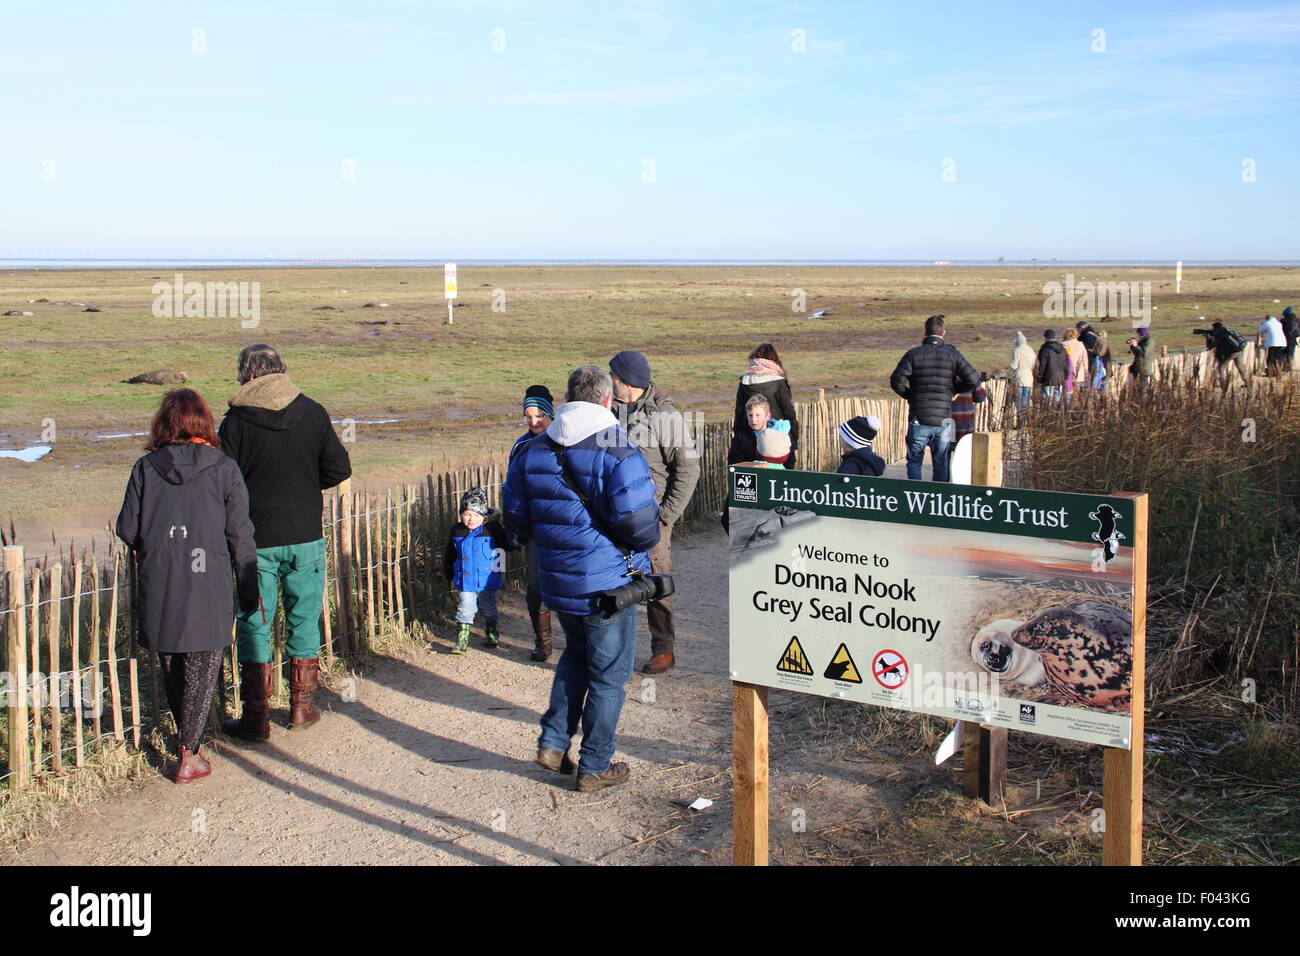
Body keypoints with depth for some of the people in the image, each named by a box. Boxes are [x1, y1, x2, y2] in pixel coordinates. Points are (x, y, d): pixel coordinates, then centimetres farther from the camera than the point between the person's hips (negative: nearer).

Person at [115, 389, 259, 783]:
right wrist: (248, 590, 4)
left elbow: (127, 530, 2)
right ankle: (188, 754, 6)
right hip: (208, 587, -2)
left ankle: (184, 740, 32)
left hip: (158, 587, 2)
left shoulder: (145, 468, -1)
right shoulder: (223, 469, -5)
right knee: (201, 671, 7)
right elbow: (240, 536, -4)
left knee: (172, 671, 18)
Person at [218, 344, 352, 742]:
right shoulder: (313, 413, -1)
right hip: (306, 537, 2)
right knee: (304, 621, 13)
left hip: (256, 540, -2)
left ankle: (256, 718, 9)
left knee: (253, 626, 7)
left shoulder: (236, 421, -8)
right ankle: (302, 707, 22)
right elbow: (339, 468, 0)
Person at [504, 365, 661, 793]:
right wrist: (651, 535, 0)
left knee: (576, 654, 28)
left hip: (556, 579, 6)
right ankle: (595, 767, 18)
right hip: (608, 580, -6)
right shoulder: (617, 450, -17)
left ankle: (553, 741, 23)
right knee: (609, 673, 9)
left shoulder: (534, 450, 2)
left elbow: (516, 517, 7)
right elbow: (639, 523, -22)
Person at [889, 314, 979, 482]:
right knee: (941, 464, 12)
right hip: (944, 419, 1)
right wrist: (954, 389, 11)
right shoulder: (952, 354, 0)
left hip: (919, 420, -1)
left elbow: (896, 381, -13)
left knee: (914, 462, 9)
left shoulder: (913, 354, -4)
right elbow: (974, 379, -6)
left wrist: (910, 395, 5)